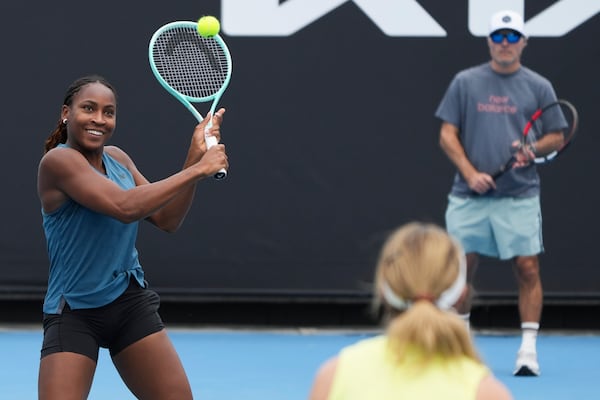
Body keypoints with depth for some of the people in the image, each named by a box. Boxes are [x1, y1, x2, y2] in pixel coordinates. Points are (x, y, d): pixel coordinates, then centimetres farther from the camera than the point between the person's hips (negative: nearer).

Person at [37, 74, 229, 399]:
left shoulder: (116, 158, 6)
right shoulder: (58, 161, -17)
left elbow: (167, 219, 5)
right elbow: (125, 207, -29)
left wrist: (195, 156, -6)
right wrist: (197, 170, -24)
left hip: (131, 303, 7)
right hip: (74, 313, -7)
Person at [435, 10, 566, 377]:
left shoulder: (539, 87, 5)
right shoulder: (465, 82, 6)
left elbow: (557, 136, 7)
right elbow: (448, 134, 5)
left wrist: (533, 149, -14)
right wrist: (470, 173, -8)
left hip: (520, 196, -1)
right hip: (470, 195, 1)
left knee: (528, 268, -6)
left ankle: (528, 350, -1)